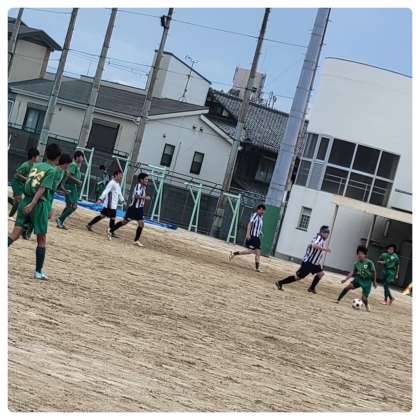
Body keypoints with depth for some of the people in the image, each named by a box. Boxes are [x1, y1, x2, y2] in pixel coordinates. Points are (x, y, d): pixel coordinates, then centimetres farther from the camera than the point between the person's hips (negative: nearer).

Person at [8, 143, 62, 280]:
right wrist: (32, 205, -23)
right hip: (39, 205, -5)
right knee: (41, 239, 7)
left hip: (26, 201, 5)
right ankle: (38, 272, 8)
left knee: (15, 234, -1)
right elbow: (42, 189, -16)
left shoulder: (36, 165, 13)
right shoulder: (52, 170, -6)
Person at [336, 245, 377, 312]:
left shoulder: (369, 263, -17)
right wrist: (346, 279, 0)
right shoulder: (357, 263, -4)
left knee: (364, 298, -7)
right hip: (359, 279, 4)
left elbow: (374, 272, -5)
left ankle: (367, 306, 28)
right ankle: (338, 300, -9)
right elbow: (353, 272, 6)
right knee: (348, 287, -18)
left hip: (367, 281, -4)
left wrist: (374, 282, 3)